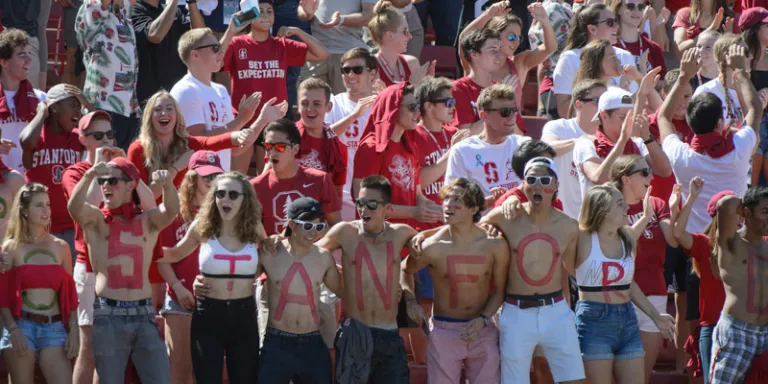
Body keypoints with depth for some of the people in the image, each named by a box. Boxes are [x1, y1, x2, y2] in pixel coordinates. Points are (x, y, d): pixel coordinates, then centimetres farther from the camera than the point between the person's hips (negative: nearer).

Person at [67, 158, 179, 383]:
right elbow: (74, 207, -17)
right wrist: (90, 176, -35)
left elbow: (171, 210, -11)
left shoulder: (147, 222, 8)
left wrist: (167, 184, -33)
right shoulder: (96, 221, 4)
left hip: (143, 314, 2)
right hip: (108, 315, -1)